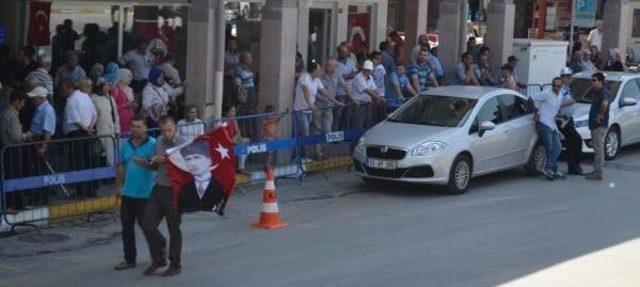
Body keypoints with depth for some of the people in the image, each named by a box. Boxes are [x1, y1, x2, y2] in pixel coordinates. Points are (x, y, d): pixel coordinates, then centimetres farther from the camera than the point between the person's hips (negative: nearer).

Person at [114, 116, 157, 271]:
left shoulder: (153, 144, -7)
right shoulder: (126, 145, 11)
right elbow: (121, 166, 17)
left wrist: (146, 163, -31)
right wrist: (119, 186, 15)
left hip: (146, 192, -6)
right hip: (128, 192, 6)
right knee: (127, 226, 8)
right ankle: (129, 259, 17)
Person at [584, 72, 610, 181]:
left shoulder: (604, 92, -17)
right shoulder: (597, 92, 14)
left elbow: (604, 103, -37)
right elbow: (584, 95, 25)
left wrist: (600, 115, -25)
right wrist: (592, 88, 11)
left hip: (600, 126, -10)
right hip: (594, 125, 10)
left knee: (599, 149, -7)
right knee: (597, 149, 16)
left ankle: (598, 173, -5)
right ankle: (596, 171, 24)